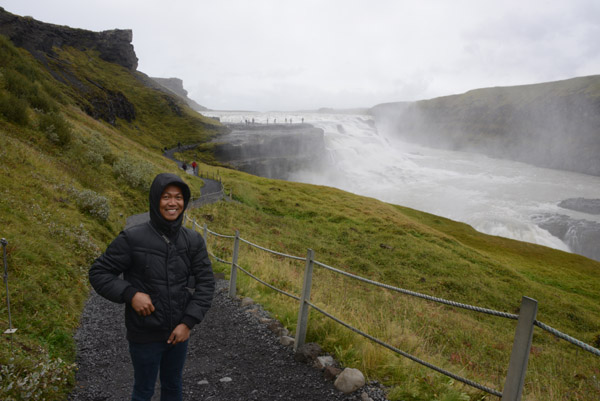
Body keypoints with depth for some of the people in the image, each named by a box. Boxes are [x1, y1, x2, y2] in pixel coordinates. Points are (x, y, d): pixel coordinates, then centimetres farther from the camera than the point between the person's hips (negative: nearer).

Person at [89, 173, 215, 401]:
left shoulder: (193, 241, -7)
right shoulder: (132, 238, -16)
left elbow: (206, 283, -4)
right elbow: (98, 273, -8)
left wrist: (188, 322, -12)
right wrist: (130, 294, -22)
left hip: (179, 331, 3)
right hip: (145, 335, -3)